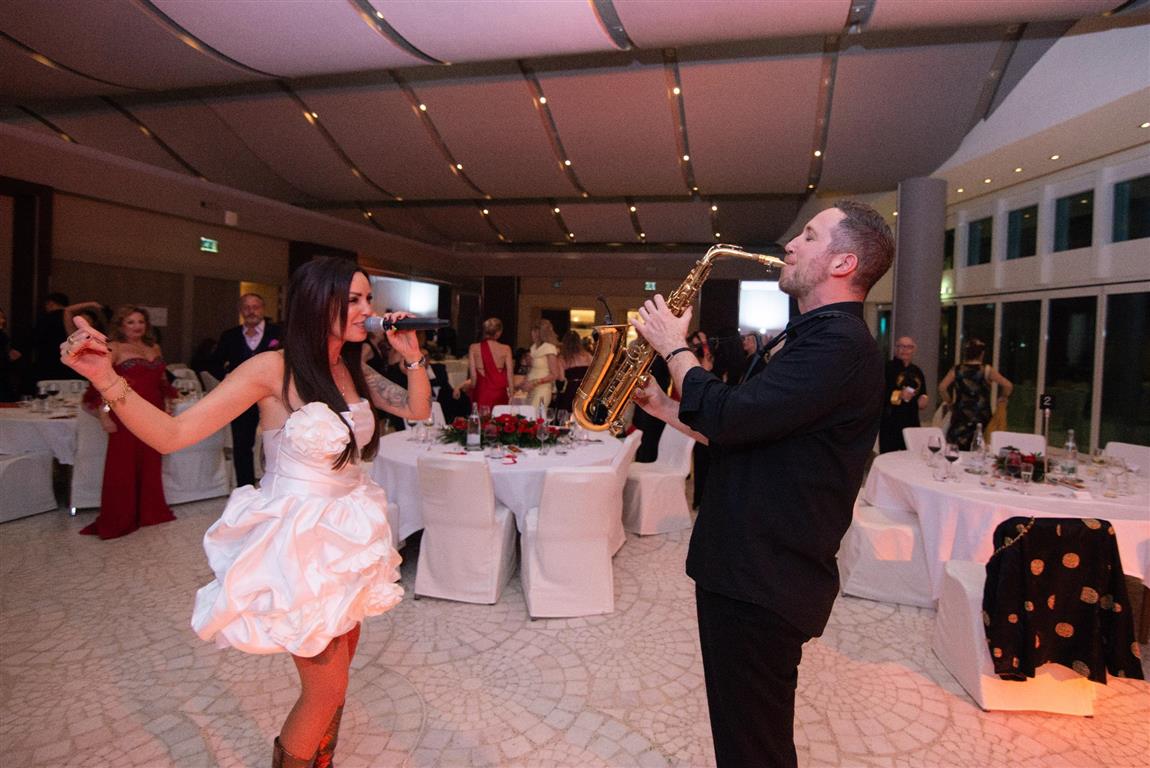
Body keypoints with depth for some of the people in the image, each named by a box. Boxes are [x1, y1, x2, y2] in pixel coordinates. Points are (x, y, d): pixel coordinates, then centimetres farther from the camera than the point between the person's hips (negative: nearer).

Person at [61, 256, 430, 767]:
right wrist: (106, 378, -32)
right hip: (298, 539, -6)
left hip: (349, 535, 7)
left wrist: (412, 356, -5)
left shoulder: (353, 371, 2)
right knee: (326, 689, 3)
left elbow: (419, 410, 7)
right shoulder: (274, 369, -17)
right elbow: (172, 434, -18)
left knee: (340, 664, 20)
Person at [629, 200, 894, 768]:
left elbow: (729, 418, -28)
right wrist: (667, 409, 8)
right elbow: (742, 431, 16)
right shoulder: (817, 337, 16)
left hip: (763, 584, -10)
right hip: (747, 570, 10)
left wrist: (674, 348, -12)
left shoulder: (840, 344, -20)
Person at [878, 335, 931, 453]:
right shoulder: (887, 367, -5)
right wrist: (898, 395, -22)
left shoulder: (917, 371, 16)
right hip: (890, 422, -6)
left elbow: (922, 394, 26)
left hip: (912, 422, 6)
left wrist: (924, 400, 4)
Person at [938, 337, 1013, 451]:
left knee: (957, 451, 4)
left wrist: (950, 401, 7)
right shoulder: (987, 370, -4)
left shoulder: (956, 370, 1)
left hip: (960, 416, 1)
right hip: (981, 416, -1)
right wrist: (1004, 398, 10)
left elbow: (942, 387, -6)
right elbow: (1008, 385, -8)